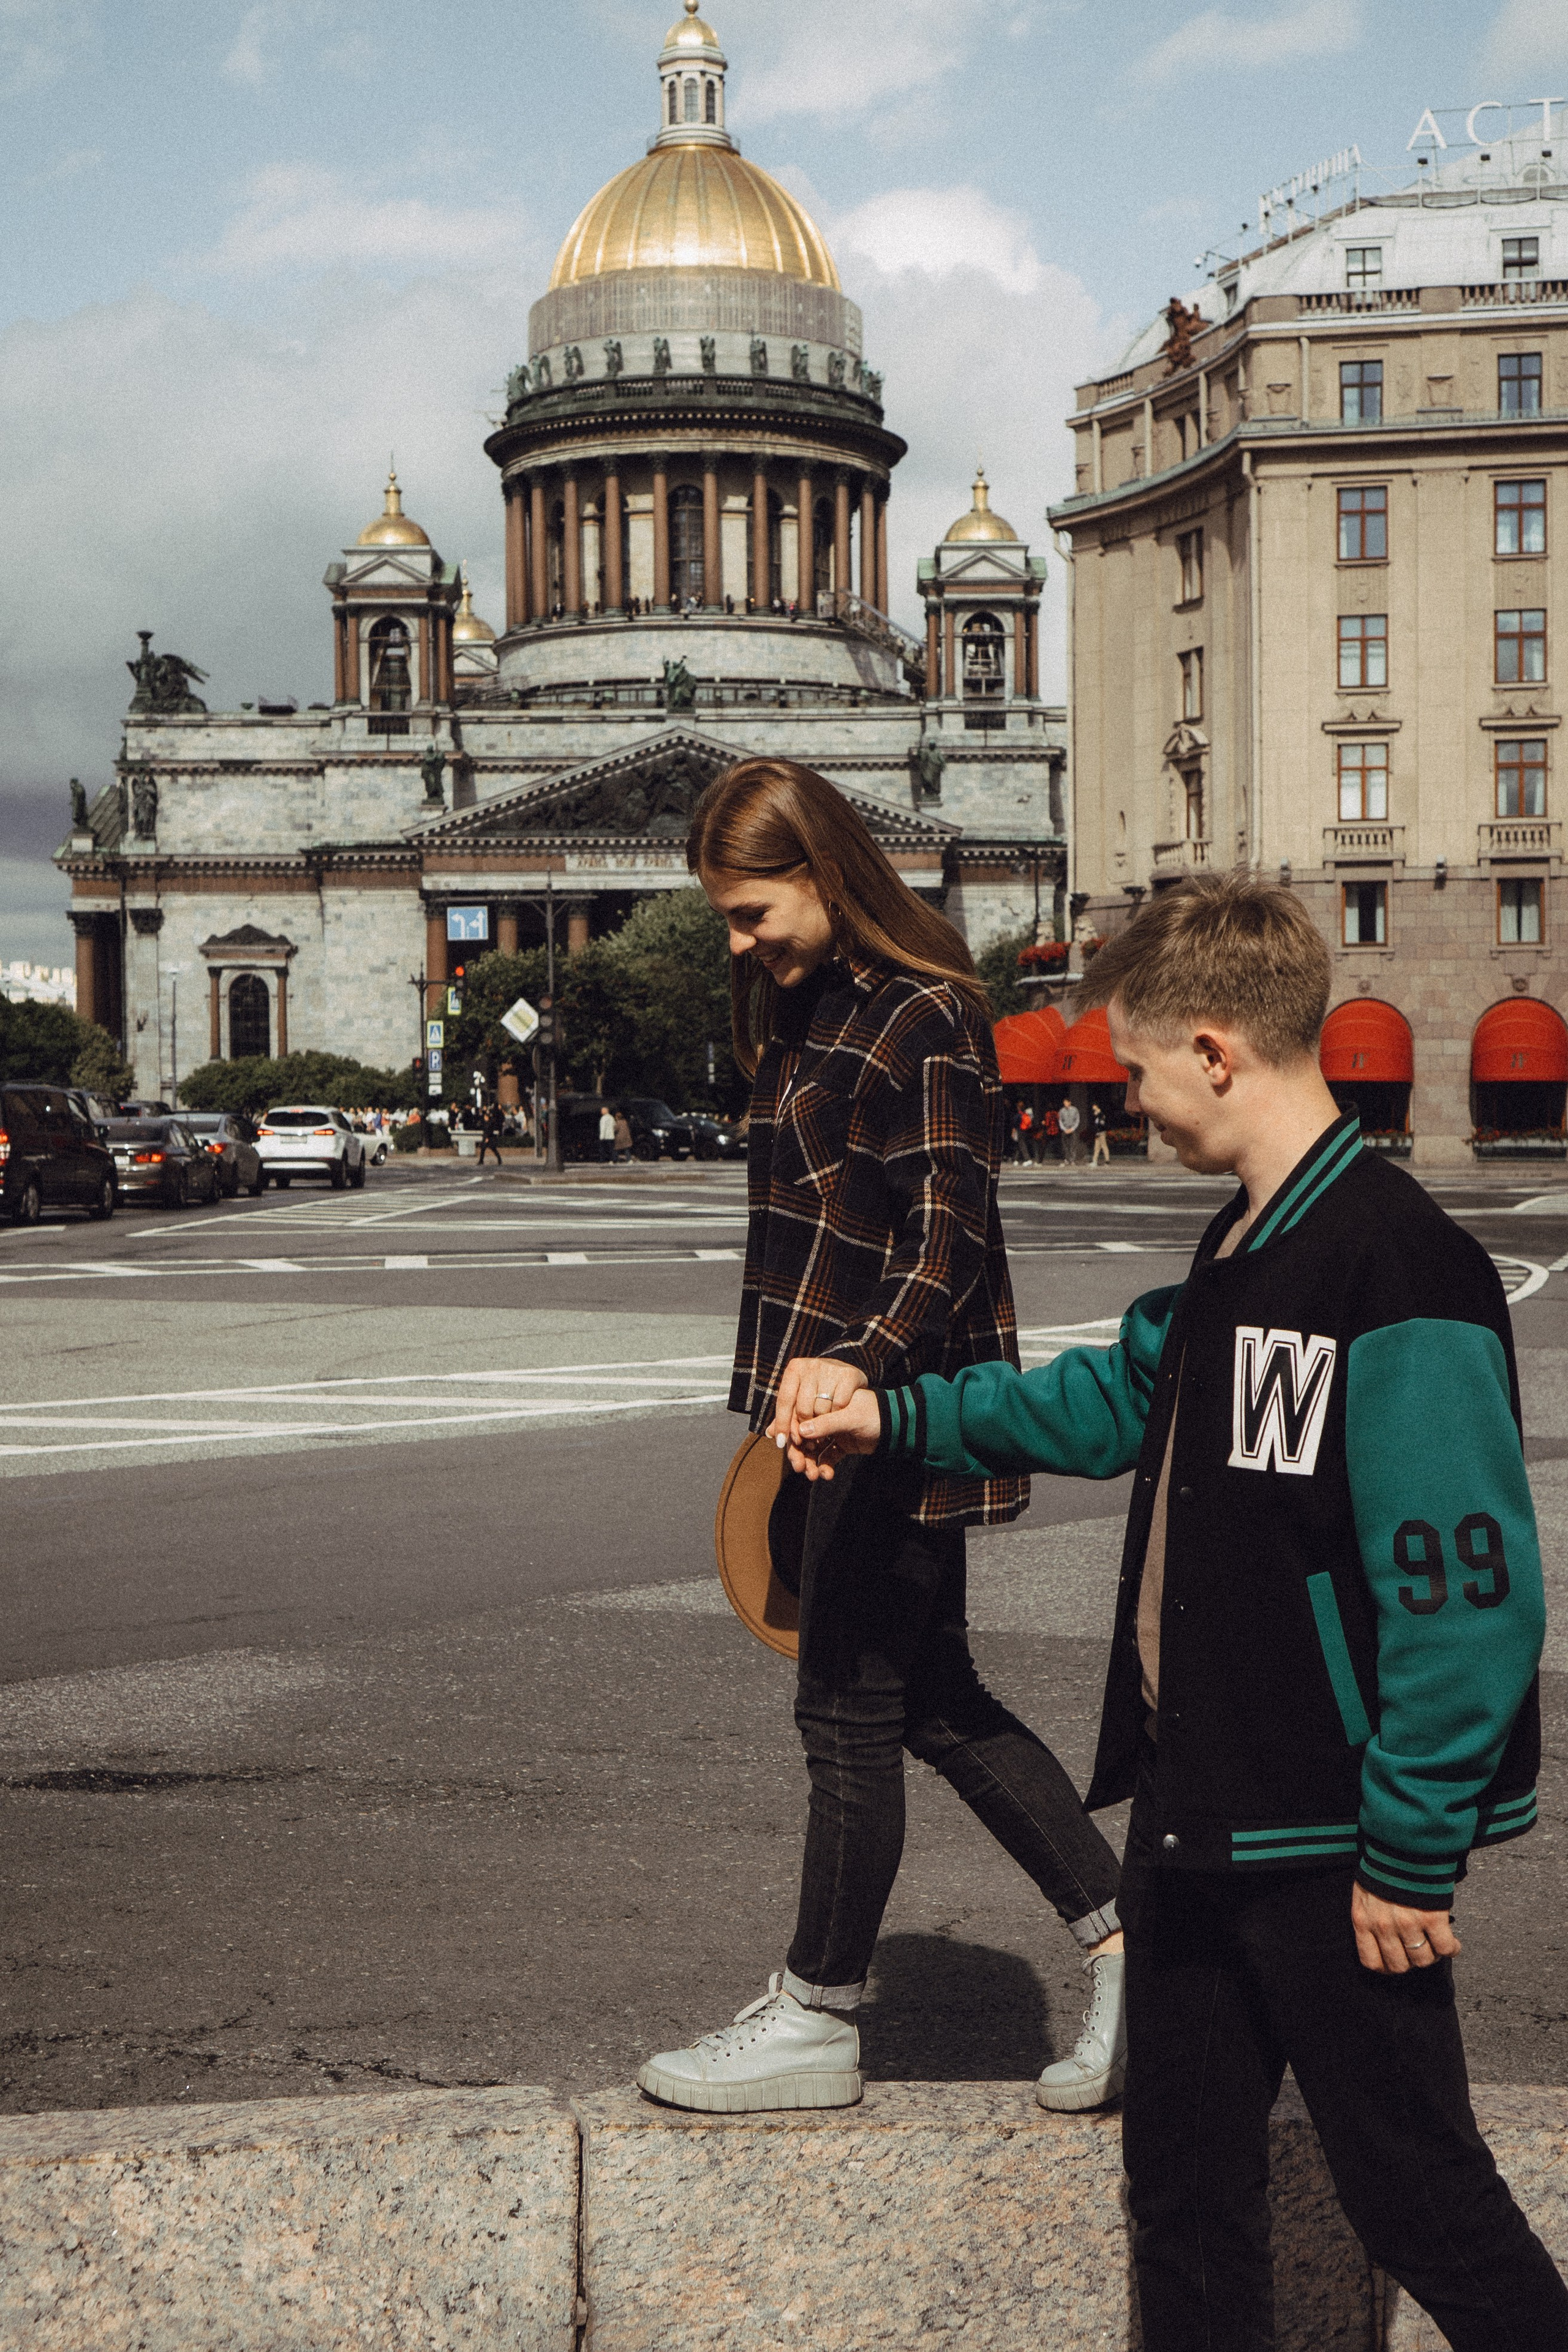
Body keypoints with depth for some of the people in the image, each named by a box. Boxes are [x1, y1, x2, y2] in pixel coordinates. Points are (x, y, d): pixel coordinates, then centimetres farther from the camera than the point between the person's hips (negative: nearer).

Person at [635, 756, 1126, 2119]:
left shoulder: (927, 1020, -14)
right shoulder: (802, 1009, 14)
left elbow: (949, 1238, -20)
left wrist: (857, 1364, -35)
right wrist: (792, 1383, 24)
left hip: (896, 1414, -10)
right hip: (838, 1408, 10)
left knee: (851, 1710, 1)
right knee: (936, 1701, 14)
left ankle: (818, 2023, 15)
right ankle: (1127, 1946, 21)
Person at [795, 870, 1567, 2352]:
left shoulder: (1399, 1277, -22)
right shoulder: (1241, 1247, 9)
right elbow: (1122, 1394, 26)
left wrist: (1410, 1853, -20)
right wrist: (899, 1419, 21)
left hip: (1333, 1847, -9)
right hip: (1195, 1811, 9)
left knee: (1414, 2195, 4)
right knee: (1183, 2180, 18)